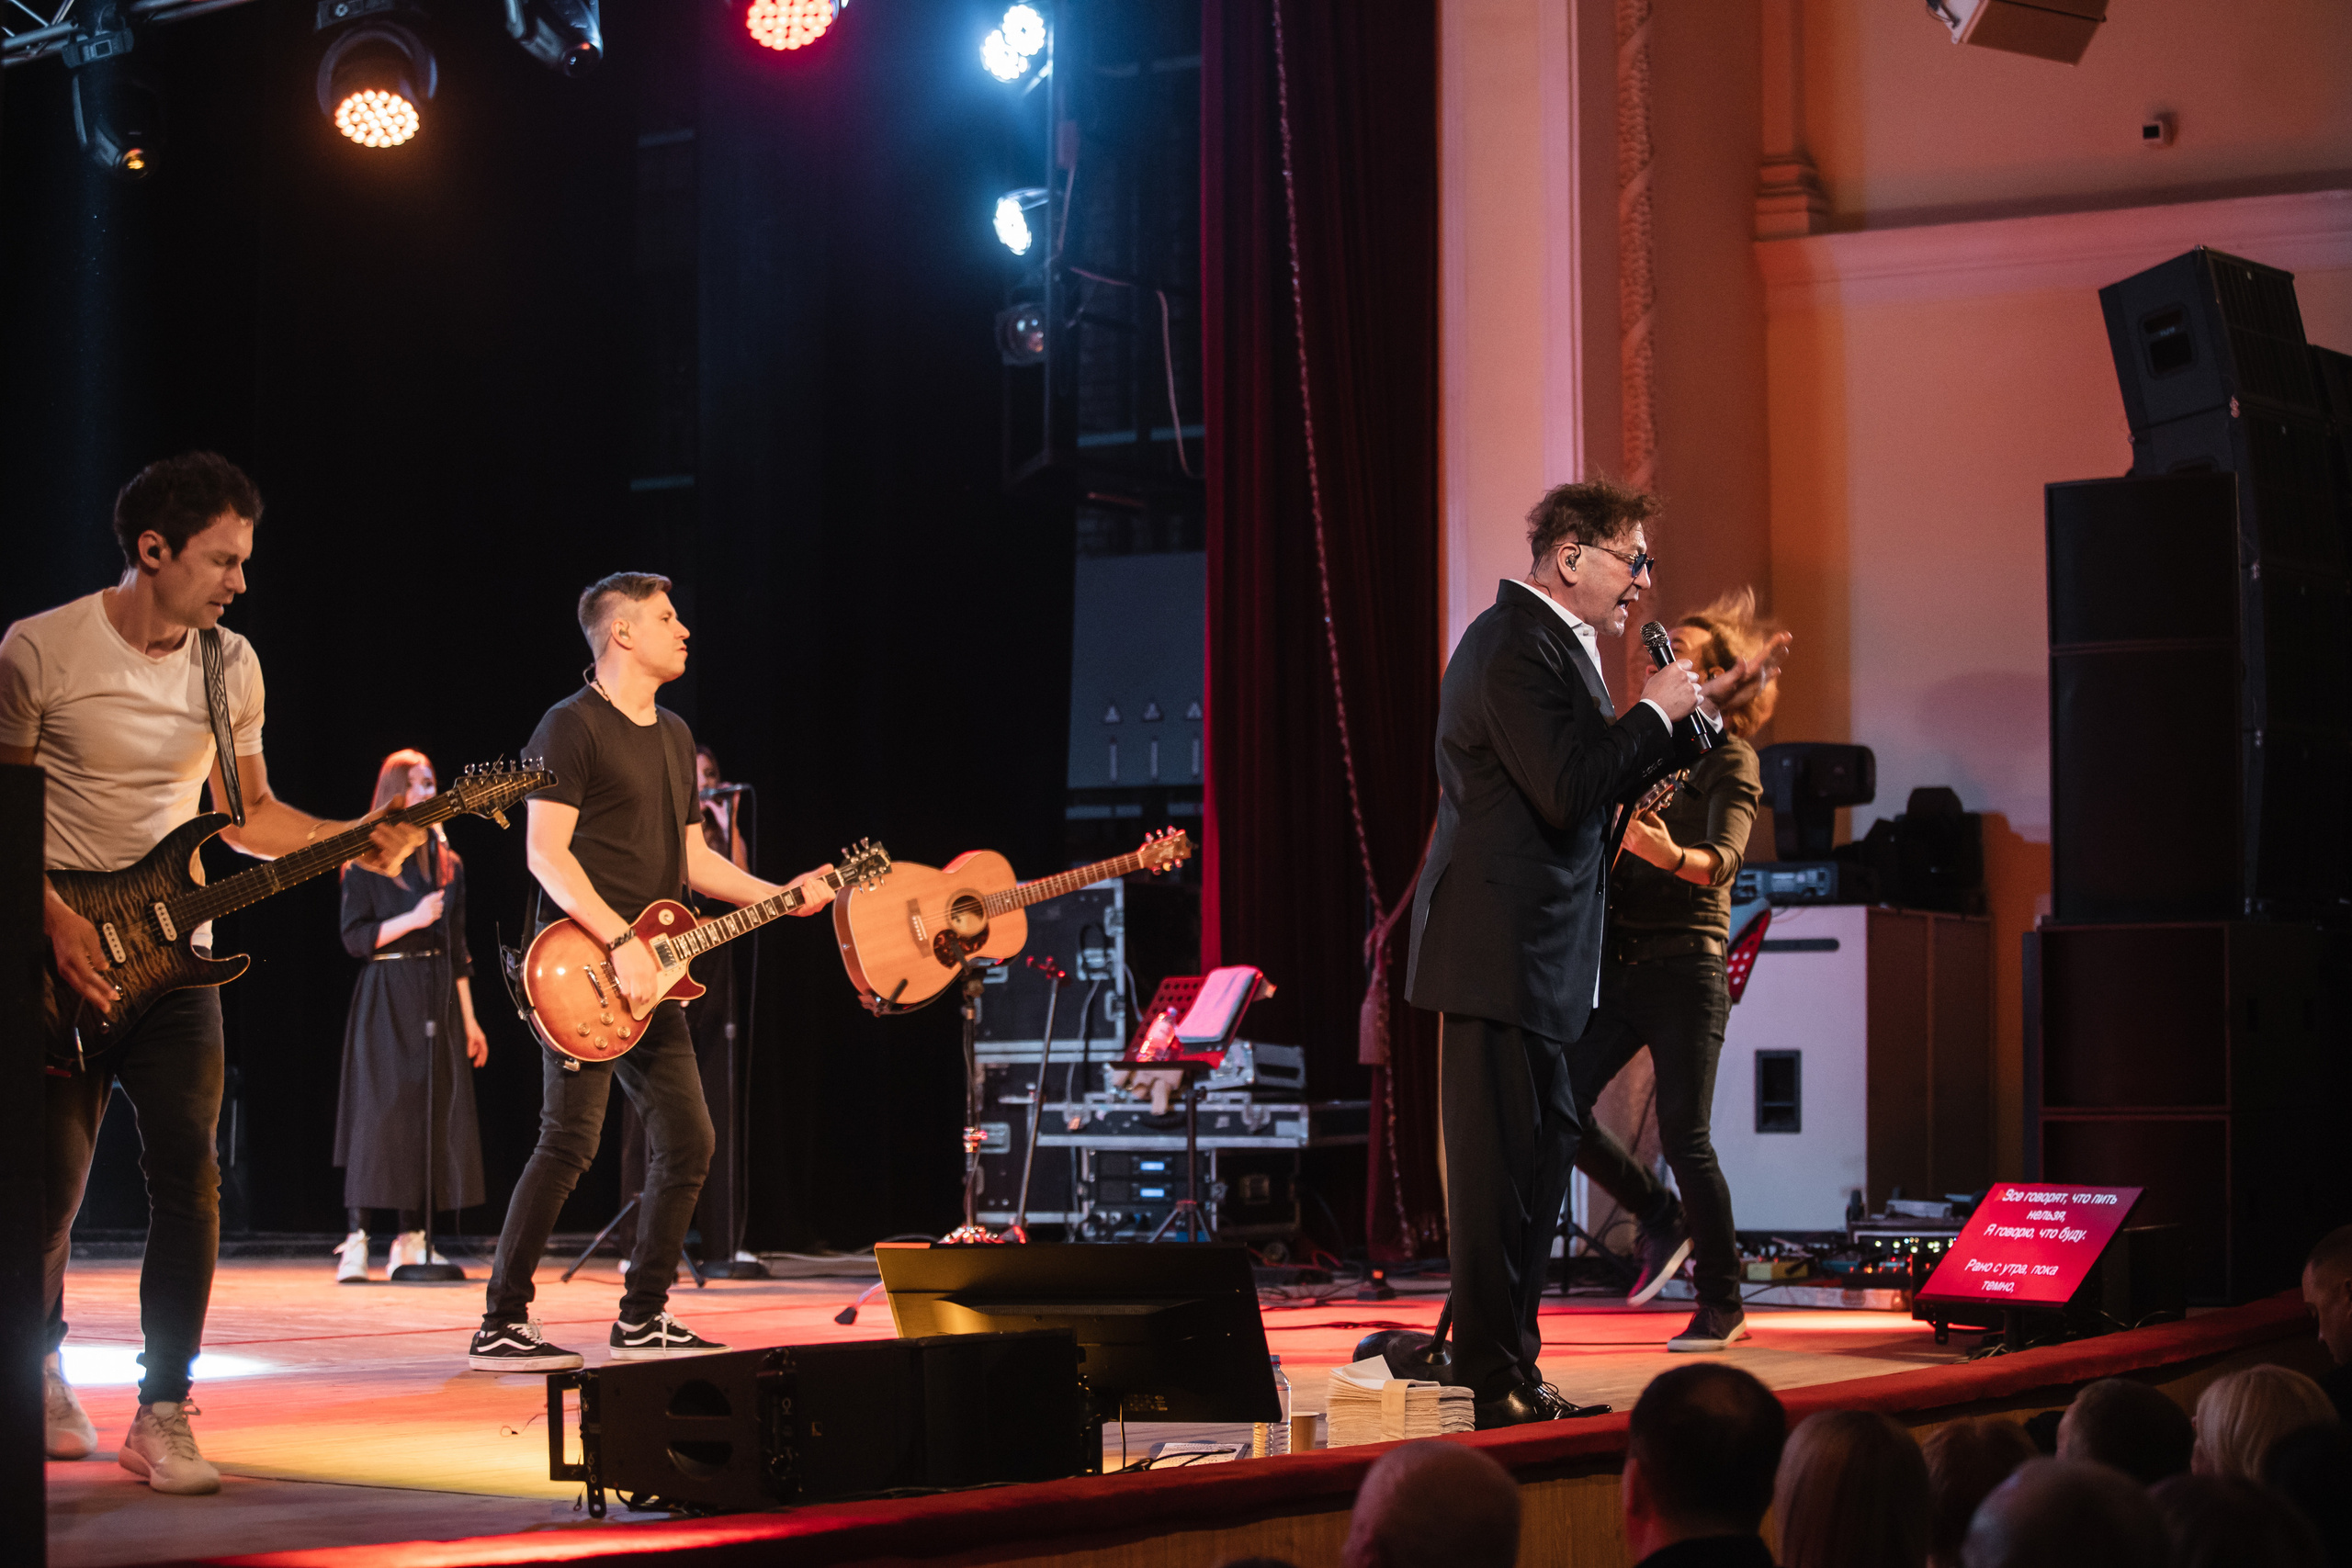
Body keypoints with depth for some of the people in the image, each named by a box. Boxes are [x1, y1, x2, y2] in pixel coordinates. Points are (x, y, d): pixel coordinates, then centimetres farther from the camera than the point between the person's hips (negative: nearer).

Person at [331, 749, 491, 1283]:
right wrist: (412, 920, -18)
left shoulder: (448, 864, 14)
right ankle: (356, 1240, -13)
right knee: (379, 1111, -12)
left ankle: (411, 1239, 5)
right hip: (387, 995, -5)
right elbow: (354, 938, -6)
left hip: (439, 998, 5)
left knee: (436, 1113, 0)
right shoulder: (366, 861, -1)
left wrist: (469, 1019, 12)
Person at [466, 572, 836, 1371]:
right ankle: (501, 1326, -7)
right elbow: (545, 852, -16)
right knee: (570, 1142, -12)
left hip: (649, 978, 9)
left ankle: (642, 1320, 16)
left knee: (687, 1140, 7)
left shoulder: (674, 736, 19)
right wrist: (620, 942, -22)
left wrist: (781, 896, 12)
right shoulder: (573, 726, -8)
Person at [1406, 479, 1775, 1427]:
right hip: (1501, 954, -11)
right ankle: (1491, 1383, 0)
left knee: (1541, 1154, 14)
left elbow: (1602, 781, 23)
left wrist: (1697, 709, 15)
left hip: (1531, 957, 11)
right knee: (1501, 1164, -6)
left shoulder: (1549, 642, 19)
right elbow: (1569, 790, -25)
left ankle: (1511, 1371, 22)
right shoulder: (1516, 645, -15)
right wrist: (1655, 710, -13)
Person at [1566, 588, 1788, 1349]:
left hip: (1685, 967, -6)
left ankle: (1721, 1306, 8)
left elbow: (1724, 858, -23)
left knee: (1683, 1137, -6)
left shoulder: (1730, 762, -5)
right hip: (1618, 963, 6)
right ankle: (1662, 1217, 20)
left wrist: (1671, 855, -41)